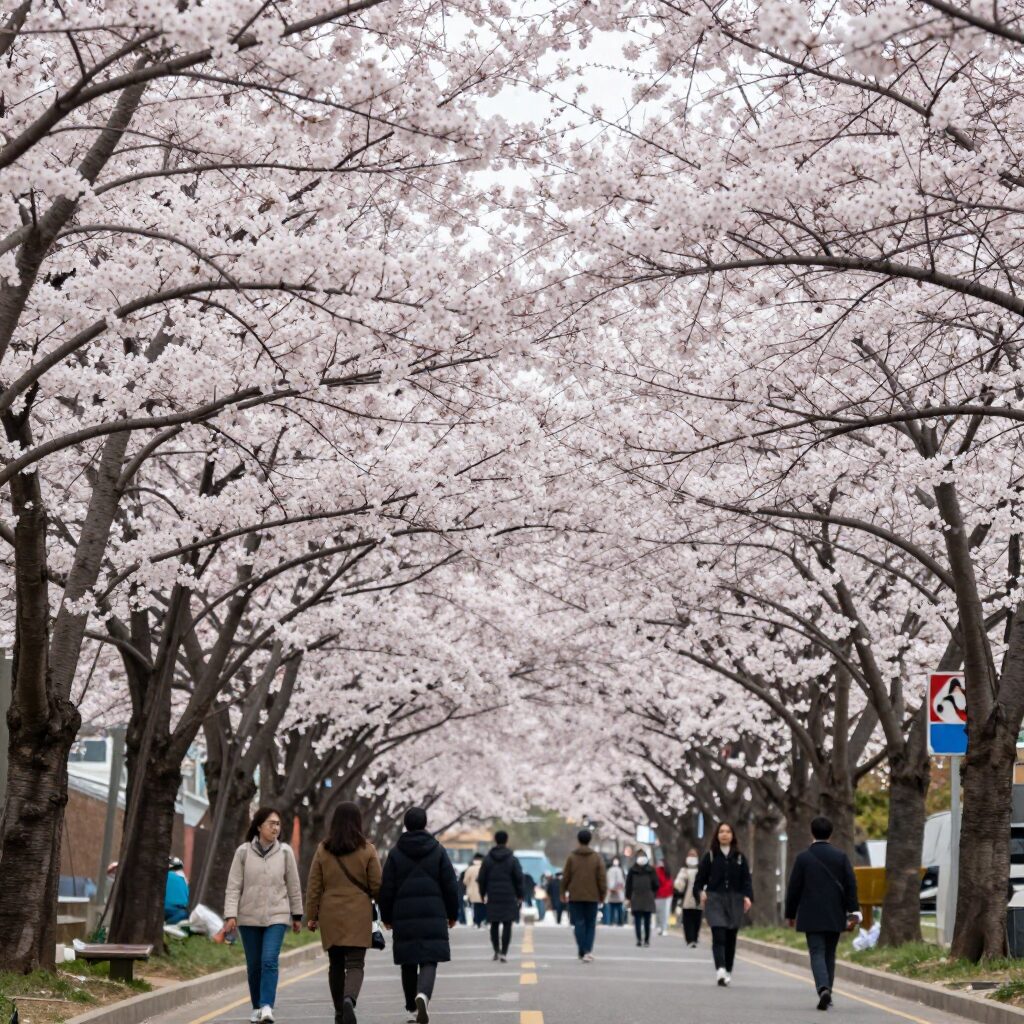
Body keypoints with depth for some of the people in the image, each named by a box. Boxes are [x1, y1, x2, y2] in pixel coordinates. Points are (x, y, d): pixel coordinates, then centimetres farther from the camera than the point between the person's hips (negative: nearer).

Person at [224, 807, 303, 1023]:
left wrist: (297, 916, 11)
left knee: (270, 961, -16)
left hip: (276, 917, -1)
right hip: (249, 917, 1)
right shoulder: (243, 852, -2)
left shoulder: (285, 852, 0)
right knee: (253, 965, 8)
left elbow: (293, 886, 7)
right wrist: (230, 915, -11)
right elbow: (233, 886, -3)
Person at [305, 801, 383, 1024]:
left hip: (330, 916, 2)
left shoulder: (323, 850, 2)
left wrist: (311, 915, 8)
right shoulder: (367, 850, -4)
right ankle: (349, 1000, -31)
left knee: (336, 964, 13)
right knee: (355, 964, -4)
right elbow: (377, 886, -2)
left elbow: (314, 886, 2)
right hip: (358, 915, -2)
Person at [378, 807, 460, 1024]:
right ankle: (423, 995, -30)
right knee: (429, 961, -3)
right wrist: (452, 914, 13)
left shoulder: (395, 853, 2)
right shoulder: (438, 851, 1)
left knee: (408, 963, 11)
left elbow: (386, 889, 1)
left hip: (404, 917, 1)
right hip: (433, 916, -1)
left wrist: (386, 917, 13)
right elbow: (451, 885, 2)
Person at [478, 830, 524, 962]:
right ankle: (504, 952, -11)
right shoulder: (513, 859, -3)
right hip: (509, 897, -2)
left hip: (493, 897, 2)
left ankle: (496, 951, 14)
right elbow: (519, 879, -4)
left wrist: (483, 894, 14)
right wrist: (520, 896, 4)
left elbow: (481, 879, 5)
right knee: (507, 925, -2)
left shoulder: (487, 859, 2)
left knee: (494, 925, 13)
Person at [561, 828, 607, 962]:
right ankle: (588, 950, -4)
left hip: (575, 896, 0)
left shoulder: (572, 857, -1)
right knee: (591, 924, 9)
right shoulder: (597, 858, -1)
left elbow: (565, 877, 2)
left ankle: (582, 951, -4)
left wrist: (563, 893, 14)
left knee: (579, 924, 3)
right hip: (592, 896, 0)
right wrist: (602, 895, 8)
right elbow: (602, 879, -1)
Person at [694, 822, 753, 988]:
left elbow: (746, 879, 5)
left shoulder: (739, 857, 9)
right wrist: (701, 892, -13)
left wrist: (748, 896, -11)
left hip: (734, 901, 2)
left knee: (731, 937, 6)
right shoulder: (710, 856, 5)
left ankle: (728, 971, 18)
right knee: (718, 936, -15)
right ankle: (720, 970, -27)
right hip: (715, 899, -2)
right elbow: (700, 878, 5)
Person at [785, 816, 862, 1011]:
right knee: (829, 954, 14)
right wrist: (853, 912, -3)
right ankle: (827, 994, 18)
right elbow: (851, 885, -3)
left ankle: (823, 989, -26)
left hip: (812, 917, -3)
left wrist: (790, 914, 8)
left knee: (817, 953, -5)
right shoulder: (841, 857, 1)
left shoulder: (803, 858, -4)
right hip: (835, 916, 3)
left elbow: (794, 888, -2)